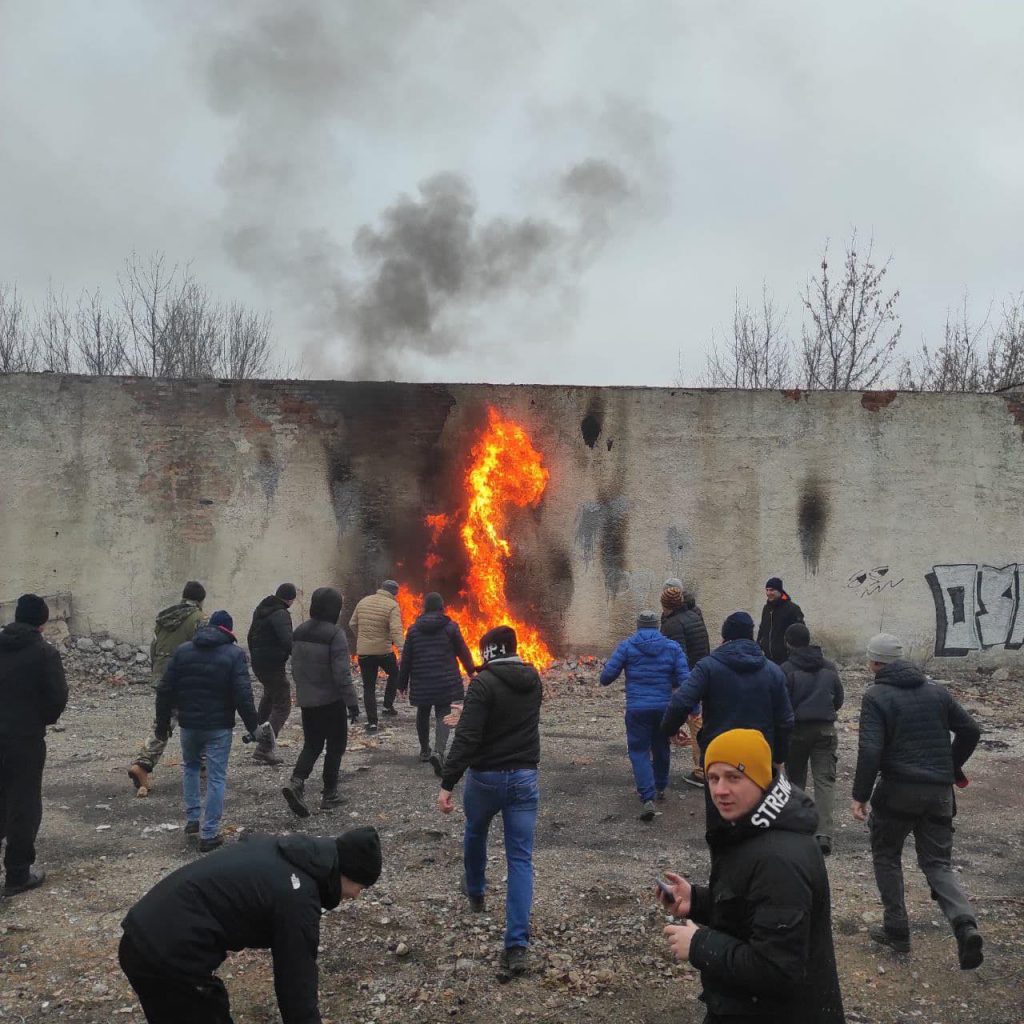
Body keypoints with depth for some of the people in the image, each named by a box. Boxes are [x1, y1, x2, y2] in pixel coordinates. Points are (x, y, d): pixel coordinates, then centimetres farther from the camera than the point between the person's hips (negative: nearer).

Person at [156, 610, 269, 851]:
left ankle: (192, 819, 24)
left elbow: (165, 690, 3)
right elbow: (243, 695, -15)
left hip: (189, 724, 3)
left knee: (190, 766, 26)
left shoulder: (182, 651, 4)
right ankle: (209, 834, 4)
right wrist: (253, 726, -9)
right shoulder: (234, 654, -6)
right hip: (219, 726, -3)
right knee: (216, 777, 3)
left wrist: (163, 723, 12)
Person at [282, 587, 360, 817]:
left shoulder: (300, 632, 4)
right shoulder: (335, 634, -18)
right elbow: (341, 673, -21)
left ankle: (296, 782, -7)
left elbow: (295, 667, 12)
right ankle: (329, 794, 15)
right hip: (331, 700, -6)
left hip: (306, 700, 6)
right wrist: (352, 701, -14)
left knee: (312, 744, 14)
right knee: (335, 745, 10)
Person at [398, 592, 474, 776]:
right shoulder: (450, 627, -4)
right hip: (445, 682, -2)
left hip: (421, 683, 2)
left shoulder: (414, 629, 2)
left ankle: (424, 750, 32)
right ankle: (438, 751, -23)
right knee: (443, 715, -2)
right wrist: (471, 672, 19)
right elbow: (463, 652, 2)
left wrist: (402, 683, 11)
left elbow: (406, 658, 3)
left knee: (423, 714, 20)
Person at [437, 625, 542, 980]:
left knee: (475, 833, 27)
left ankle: (475, 892, 52)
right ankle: (517, 944, -7)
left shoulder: (483, 683, -15)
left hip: (486, 776, -3)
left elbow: (466, 738, -22)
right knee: (520, 859, 2)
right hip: (525, 777, 3)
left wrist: (447, 784, -20)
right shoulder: (534, 680, 5)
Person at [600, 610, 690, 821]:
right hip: (664, 707, 3)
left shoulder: (627, 646, -2)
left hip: (637, 708, -3)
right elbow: (684, 679, -4)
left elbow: (606, 677, -5)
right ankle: (660, 788, 41)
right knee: (661, 747, 23)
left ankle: (648, 798, -12)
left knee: (639, 751, 4)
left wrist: (606, 668, 17)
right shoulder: (672, 647, 4)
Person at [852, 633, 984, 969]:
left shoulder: (876, 696, -8)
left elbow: (870, 750, -17)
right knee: (938, 862, 11)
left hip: (897, 790, -4)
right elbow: (970, 731, 9)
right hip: (939, 792, 5)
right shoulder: (936, 690, 9)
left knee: (887, 856, 16)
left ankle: (896, 930, 18)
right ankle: (965, 924, -12)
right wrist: (953, 768, 22)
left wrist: (860, 795, -11)